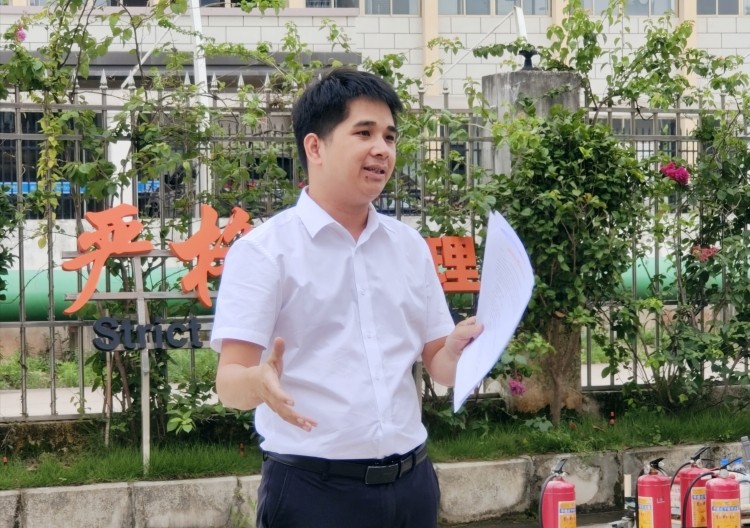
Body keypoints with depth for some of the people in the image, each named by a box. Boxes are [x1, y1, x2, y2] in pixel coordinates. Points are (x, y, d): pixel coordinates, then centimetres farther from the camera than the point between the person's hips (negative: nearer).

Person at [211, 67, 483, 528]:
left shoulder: (410, 246, 11)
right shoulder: (263, 250, -6)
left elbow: (438, 366, 13)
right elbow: (230, 381, -12)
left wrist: (458, 351, -9)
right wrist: (259, 383, -34)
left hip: (411, 483, 5)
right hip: (312, 488, -5)